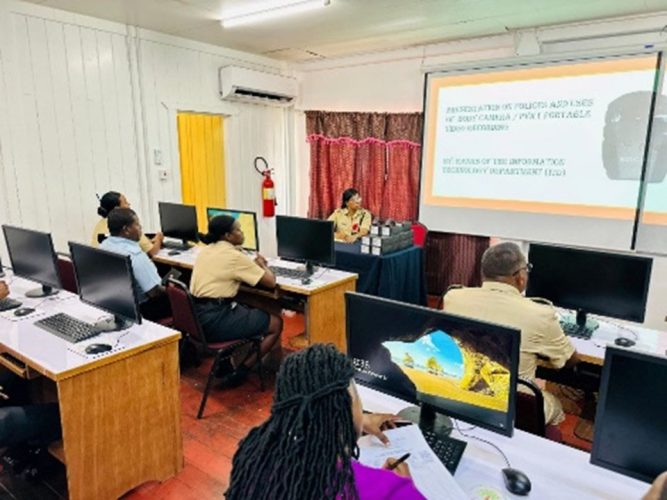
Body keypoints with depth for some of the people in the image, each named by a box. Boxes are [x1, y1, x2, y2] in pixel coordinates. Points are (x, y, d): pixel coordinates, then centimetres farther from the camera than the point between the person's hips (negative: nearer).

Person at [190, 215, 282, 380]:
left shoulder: (206, 250, 10)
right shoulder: (235, 256, -13)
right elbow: (271, 282, -9)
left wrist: (254, 265, 16)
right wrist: (262, 265, 11)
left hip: (196, 315, 9)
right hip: (214, 319, -8)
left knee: (251, 312, 30)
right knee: (276, 323, 4)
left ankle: (226, 361, 24)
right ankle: (242, 369, 5)